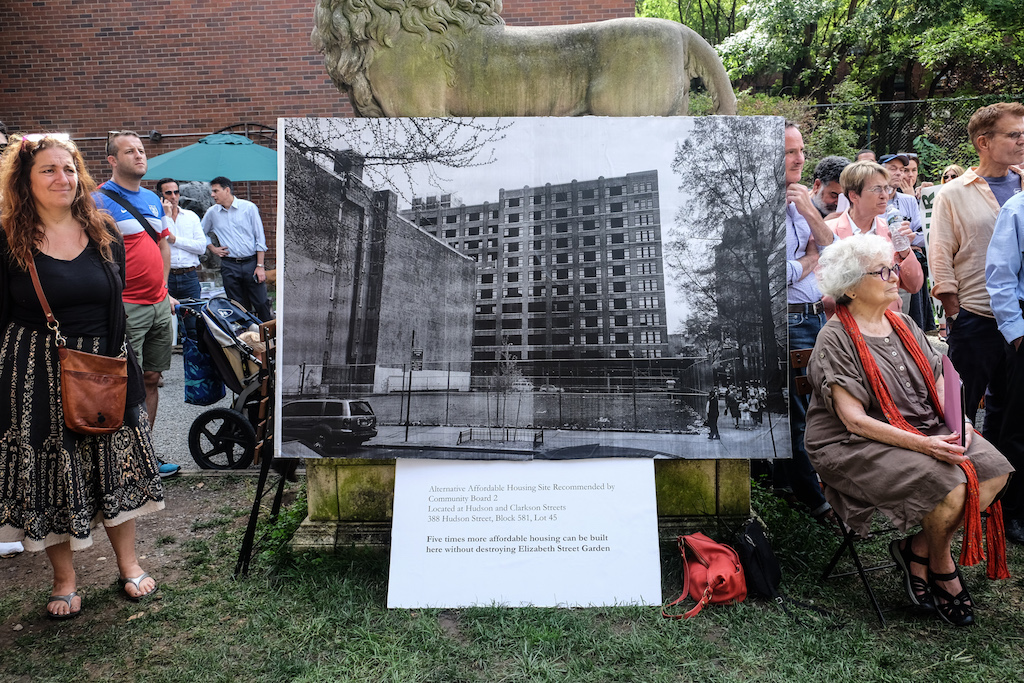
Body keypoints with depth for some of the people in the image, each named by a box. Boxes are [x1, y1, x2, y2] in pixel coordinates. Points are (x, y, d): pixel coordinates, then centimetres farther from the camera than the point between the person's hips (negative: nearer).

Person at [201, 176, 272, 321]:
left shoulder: (249, 207, -1)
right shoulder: (212, 213, 8)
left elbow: (260, 238, -1)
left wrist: (260, 266, -6)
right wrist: (213, 249, 9)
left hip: (251, 262, -2)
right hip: (229, 266, 2)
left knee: (262, 304, -4)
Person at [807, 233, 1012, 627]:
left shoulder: (903, 324, 13)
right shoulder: (836, 338, -11)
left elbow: (939, 384, 12)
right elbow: (854, 420, -17)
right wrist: (921, 444, -25)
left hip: (927, 431, 8)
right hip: (856, 447, -7)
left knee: (994, 471, -13)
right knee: (949, 484, -25)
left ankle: (918, 551, 1)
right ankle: (942, 566, 6)